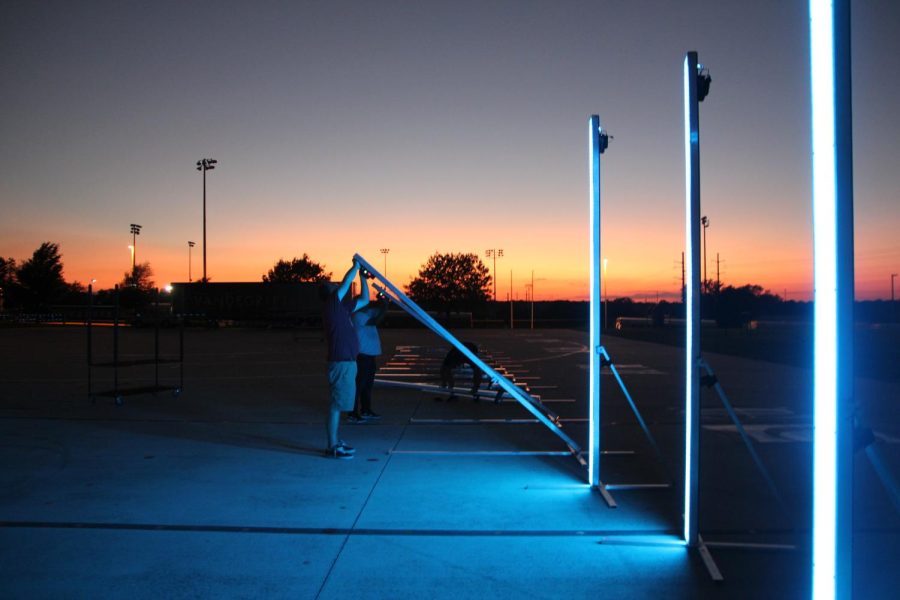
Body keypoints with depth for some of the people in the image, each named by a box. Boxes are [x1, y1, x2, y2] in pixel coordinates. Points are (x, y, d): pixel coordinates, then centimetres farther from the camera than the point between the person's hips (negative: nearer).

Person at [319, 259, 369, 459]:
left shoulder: (341, 307, 15)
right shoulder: (331, 305, -9)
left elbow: (364, 299, 23)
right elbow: (346, 282, -15)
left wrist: (363, 275, 20)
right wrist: (356, 266, -1)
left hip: (346, 361, 10)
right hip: (341, 362, -10)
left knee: (339, 403, 15)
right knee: (337, 404, -6)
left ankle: (335, 441, 24)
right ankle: (332, 447, -2)